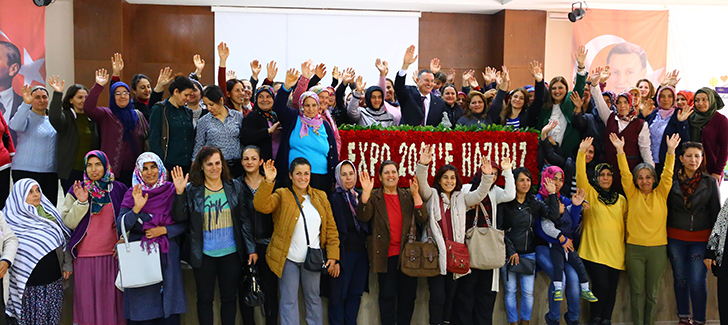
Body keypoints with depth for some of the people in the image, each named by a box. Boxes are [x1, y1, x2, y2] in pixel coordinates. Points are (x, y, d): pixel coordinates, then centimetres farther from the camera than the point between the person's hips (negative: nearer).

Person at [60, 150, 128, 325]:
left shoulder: (119, 189, 6)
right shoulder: (77, 190, 5)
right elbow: (68, 223, -1)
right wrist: (81, 202, -14)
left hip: (112, 254, 1)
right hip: (85, 255, 0)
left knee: (111, 298, 4)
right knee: (87, 301, 2)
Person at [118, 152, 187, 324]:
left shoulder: (172, 191, 5)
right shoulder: (132, 194, 4)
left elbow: (184, 224, 4)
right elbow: (120, 227, -5)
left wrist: (164, 230, -11)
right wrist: (137, 208, -19)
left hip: (168, 255, 1)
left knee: (169, 309, 3)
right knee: (142, 308, 1)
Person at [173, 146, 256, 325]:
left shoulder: (235, 186, 1)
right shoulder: (192, 190, -3)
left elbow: (244, 220, 4)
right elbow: (180, 218, -7)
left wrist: (251, 249, 2)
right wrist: (179, 192, -19)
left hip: (231, 253, 1)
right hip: (204, 255, -1)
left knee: (229, 297, 12)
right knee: (205, 298, 10)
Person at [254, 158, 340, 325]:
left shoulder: (321, 197, 6)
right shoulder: (282, 195, -3)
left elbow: (330, 228, 6)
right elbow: (261, 205, -22)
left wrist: (332, 256, 0)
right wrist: (268, 181, -34)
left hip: (313, 259, 3)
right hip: (288, 259, -3)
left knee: (313, 298, 17)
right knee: (289, 300, 6)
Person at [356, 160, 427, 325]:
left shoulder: (408, 196, 9)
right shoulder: (374, 197, 4)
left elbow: (422, 219, -2)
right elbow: (363, 217, -12)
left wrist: (416, 194, -13)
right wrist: (366, 192, -24)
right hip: (386, 254, -2)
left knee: (408, 294, 9)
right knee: (387, 294, 2)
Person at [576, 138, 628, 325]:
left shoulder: (621, 200, 13)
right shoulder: (589, 194, 2)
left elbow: (626, 222, 19)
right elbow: (581, 176, -13)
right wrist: (581, 153, -24)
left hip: (615, 252, 4)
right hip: (594, 251, -4)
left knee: (611, 288, 6)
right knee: (601, 285, -10)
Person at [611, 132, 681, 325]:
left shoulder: (660, 194, 5)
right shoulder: (632, 195, 4)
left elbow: (667, 174, -4)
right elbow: (625, 174, -5)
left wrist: (670, 151, -16)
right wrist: (620, 150, -15)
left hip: (658, 248, 1)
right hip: (634, 248, -1)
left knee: (652, 292, 8)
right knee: (637, 290, 4)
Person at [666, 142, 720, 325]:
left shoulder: (710, 182, 2)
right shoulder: (672, 181, 0)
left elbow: (716, 213, 5)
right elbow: (665, 211, 4)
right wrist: (664, 239, 2)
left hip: (701, 238, -1)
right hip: (676, 238, 1)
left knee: (697, 281, -5)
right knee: (680, 279, 9)